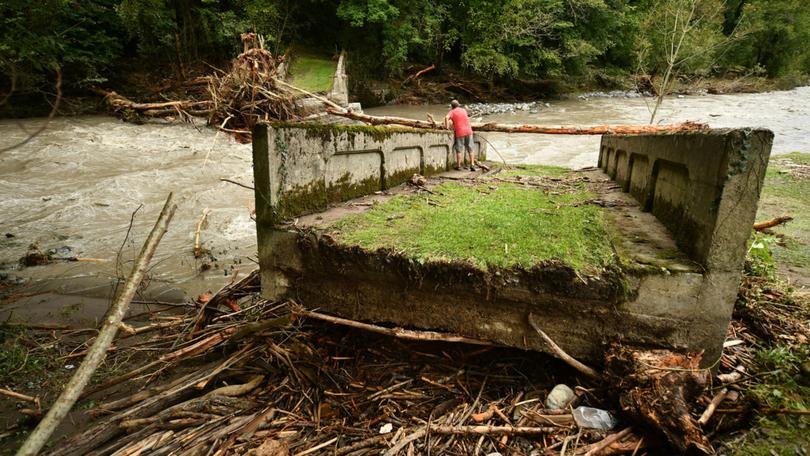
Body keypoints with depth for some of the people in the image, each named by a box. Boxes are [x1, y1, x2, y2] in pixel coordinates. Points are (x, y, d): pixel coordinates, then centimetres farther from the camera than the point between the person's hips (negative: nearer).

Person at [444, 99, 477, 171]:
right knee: (470, 149, 7)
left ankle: (458, 166, 7)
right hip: (468, 131, 4)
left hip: (460, 132, -4)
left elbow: (446, 117, -20)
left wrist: (446, 126, -8)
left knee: (459, 149, 5)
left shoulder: (452, 112, 0)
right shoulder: (464, 110, 15)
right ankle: (472, 165, 4)